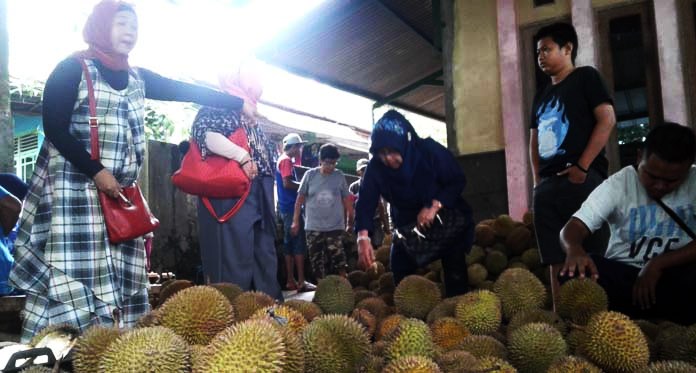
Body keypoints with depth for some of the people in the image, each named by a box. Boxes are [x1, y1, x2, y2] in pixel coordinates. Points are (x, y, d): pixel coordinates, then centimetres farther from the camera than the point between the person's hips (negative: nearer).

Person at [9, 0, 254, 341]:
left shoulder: (138, 79, 15)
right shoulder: (72, 69, -2)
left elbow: (186, 91, 9)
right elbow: (54, 128, -9)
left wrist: (239, 103, 4)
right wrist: (96, 171, -17)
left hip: (121, 194, 6)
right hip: (73, 189, -6)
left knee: (118, 277, 3)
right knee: (72, 274, -8)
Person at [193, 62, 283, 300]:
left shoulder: (252, 118, 26)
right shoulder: (218, 107, 3)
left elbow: (267, 155, 29)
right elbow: (205, 133, -17)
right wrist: (242, 157, -22)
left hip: (260, 194, 8)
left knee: (264, 252, 8)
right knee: (235, 253, -9)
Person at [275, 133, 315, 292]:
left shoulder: (285, 160, 20)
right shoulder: (286, 160, -9)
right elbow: (287, 183, -20)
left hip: (287, 208, 10)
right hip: (291, 207, -10)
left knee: (290, 244, 9)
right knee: (299, 244, -10)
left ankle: (291, 281, 12)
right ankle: (301, 281, -10)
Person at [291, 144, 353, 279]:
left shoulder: (339, 176, 0)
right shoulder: (310, 175, -2)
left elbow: (347, 200, 8)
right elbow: (300, 198, 4)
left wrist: (350, 222, 10)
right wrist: (295, 221, 2)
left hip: (335, 227, -1)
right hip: (313, 227, 1)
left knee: (338, 260, -6)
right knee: (317, 261, 7)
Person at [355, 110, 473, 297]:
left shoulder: (430, 151, -25)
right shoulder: (375, 167, -19)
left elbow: (458, 181, -17)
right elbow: (366, 202, -23)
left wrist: (435, 206, -31)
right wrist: (363, 237, -39)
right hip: (407, 223, 3)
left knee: (455, 275, -9)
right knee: (400, 272, 4)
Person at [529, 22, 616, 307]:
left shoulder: (586, 77, 5)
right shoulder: (542, 96, 23)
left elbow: (607, 120, -7)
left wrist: (583, 167, -14)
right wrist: (538, 179, 9)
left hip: (581, 180, -7)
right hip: (547, 186, 7)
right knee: (556, 258, 5)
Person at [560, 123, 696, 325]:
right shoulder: (619, 184, -6)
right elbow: (573, 227, -17)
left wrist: (659, 263, -21)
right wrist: (574, 249, -40)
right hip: (623, 274, 0)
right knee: (577, 270, -31)